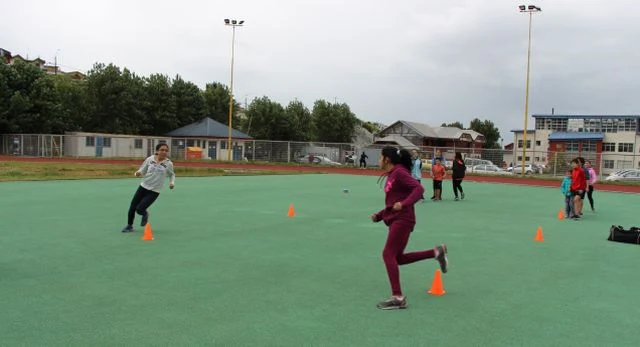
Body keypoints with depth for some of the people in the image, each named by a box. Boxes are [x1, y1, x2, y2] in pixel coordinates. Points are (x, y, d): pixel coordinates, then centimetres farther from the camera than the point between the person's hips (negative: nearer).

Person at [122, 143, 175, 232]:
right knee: (132, 207, 6)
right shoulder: (150, 159, -5)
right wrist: (138, 173, -16)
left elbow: (172, 174, 12)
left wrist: (172, 182, -5)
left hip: (154, 191, -2)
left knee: (139, 209, -13)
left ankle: (145, 215, 25)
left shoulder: (169, 163, -7)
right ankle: (129, 225, 30)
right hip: (143, 186, 3)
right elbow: (142, 170, 6)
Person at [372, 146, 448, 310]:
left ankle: (398, 298, -10)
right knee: (398, 258, 12)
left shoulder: (399, 173, -11)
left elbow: (419, 188, -21)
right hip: (395, 220, 10)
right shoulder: (391, 176, 17)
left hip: (402, 220, -10)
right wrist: (379, 215, 13)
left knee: (388, 254, -13)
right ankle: (436, 252, 21)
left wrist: (404, 204, -33)